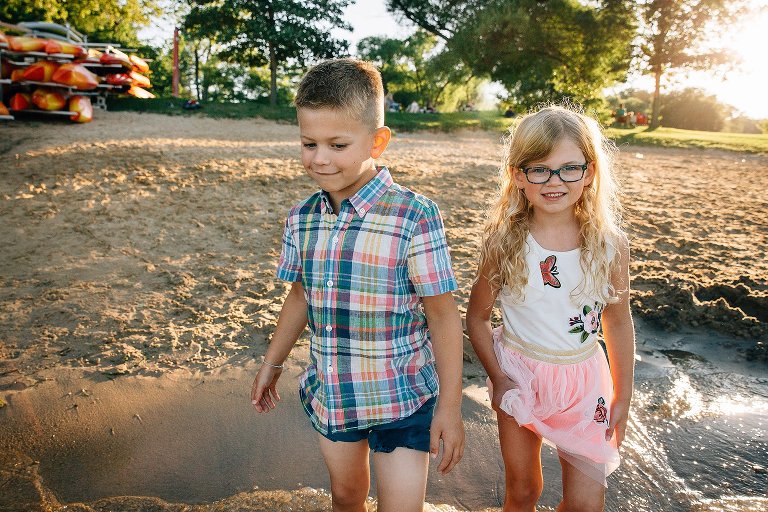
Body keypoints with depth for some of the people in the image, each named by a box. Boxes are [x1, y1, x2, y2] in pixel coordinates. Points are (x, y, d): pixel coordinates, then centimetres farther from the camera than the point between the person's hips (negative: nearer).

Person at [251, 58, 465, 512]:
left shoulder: (414, 217, -20)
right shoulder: (302, 219, -4)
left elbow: (442, 315, -15)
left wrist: (450, 408, -12)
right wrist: (272, 363, 19)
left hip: (402, 398, -4)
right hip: (330, 392, 5)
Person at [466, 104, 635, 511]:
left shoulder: (610, 245, -12)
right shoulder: (503, 243, -15)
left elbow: (617, 323, 0)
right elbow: (477, 317, -3)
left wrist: (622, 397, 7)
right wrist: (498, 378, -8)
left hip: (583, 381, 1)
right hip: (518, 376, 0)